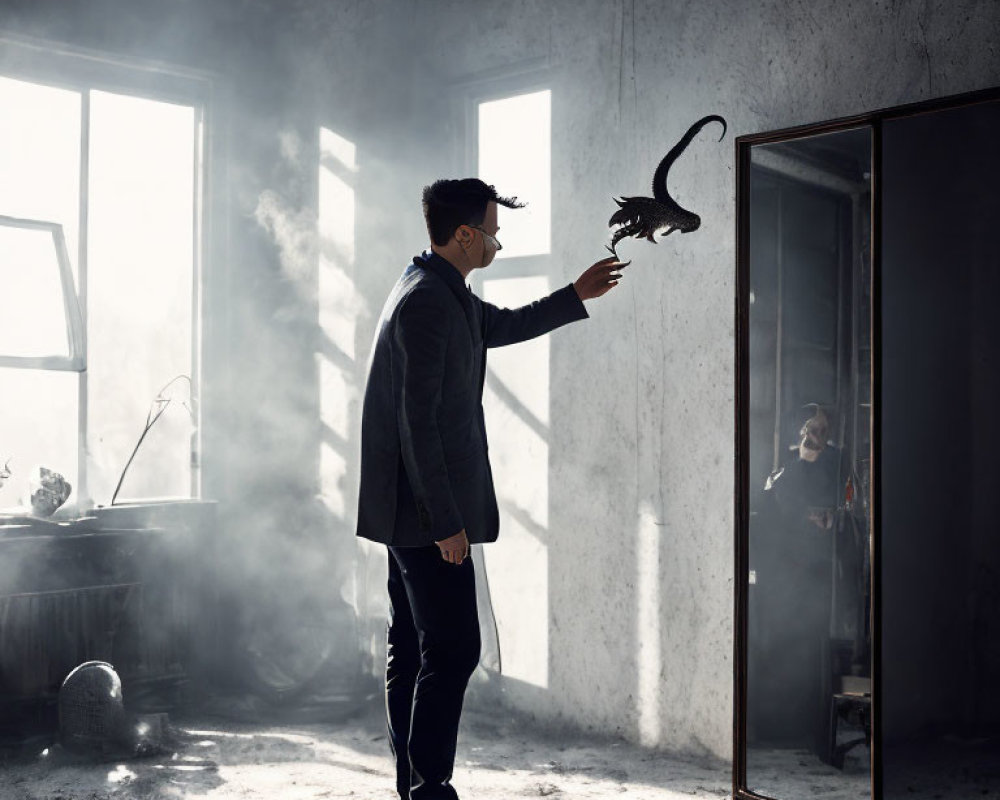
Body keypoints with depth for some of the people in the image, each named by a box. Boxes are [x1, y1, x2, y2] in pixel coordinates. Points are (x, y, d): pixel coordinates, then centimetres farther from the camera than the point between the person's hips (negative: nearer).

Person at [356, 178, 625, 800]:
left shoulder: (443, 293, 15)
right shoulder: (428, 302, -17)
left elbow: (505, 326, 34)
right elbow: (419, 419, -22)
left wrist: (576, 296, 33)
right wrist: (445, 522, -22)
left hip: (413, 513, 11)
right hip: (427, 513, -11)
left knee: (412, 651, 13)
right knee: (453, 650, -7)